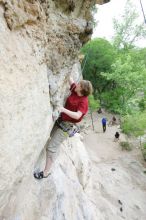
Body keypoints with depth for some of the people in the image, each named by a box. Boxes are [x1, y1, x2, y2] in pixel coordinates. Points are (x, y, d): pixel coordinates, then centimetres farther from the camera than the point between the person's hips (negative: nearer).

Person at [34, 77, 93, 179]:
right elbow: (70, 80, 11)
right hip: (60, 120, 9)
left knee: (52, 147, -7)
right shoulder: (75, 91, 1)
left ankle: (46, 172, 8)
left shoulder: (84, 101, -20)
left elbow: (77, 116, -30)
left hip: (67, 125, -9)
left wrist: (64, 109, -37)